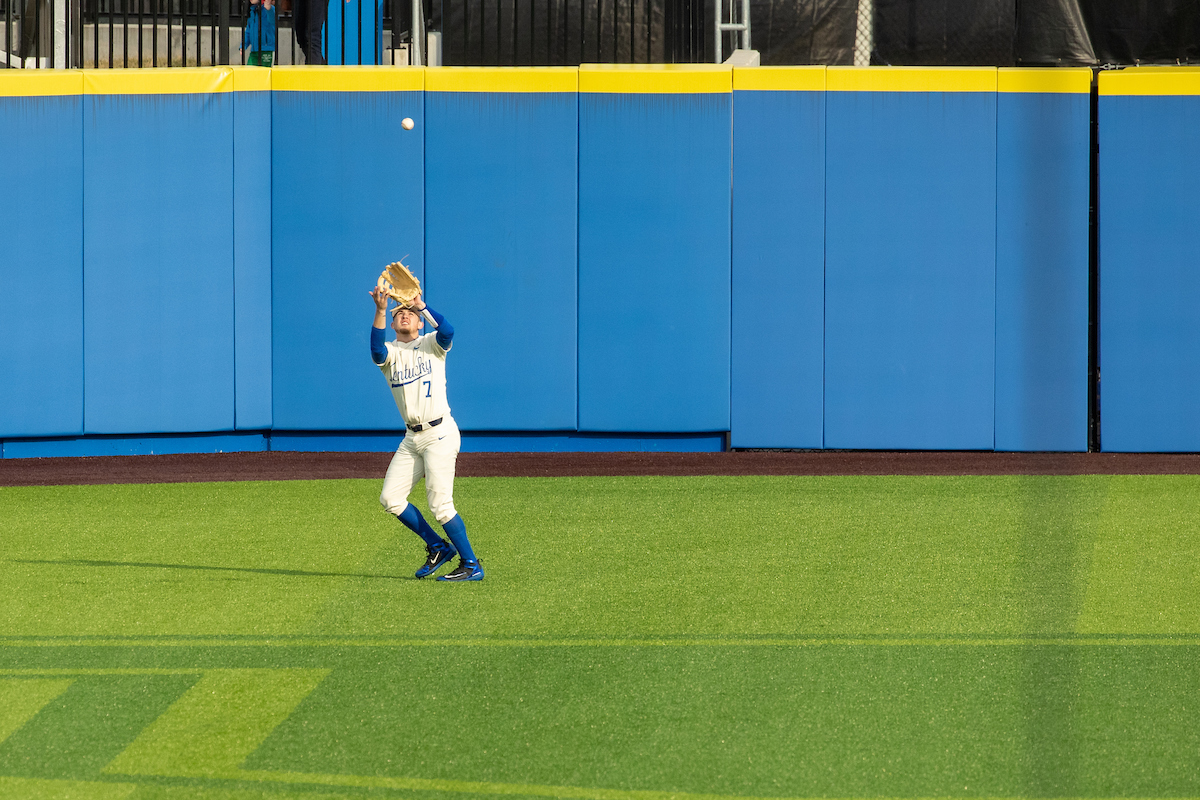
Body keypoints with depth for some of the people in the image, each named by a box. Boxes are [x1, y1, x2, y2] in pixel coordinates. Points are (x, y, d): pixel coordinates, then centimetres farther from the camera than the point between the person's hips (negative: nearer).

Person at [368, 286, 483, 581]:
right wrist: (380, 310, -29)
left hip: (439, 434, -6)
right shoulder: (390, 353, 8)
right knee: (390, 498, 2)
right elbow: (377, 349, -17)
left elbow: (447, 331, -22)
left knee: (440, 505, -11)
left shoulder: (432, 345, 2)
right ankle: (438, 547, 16)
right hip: (412, 438, 6)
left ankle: (471, 565, -1)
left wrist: (421, 304, -27)